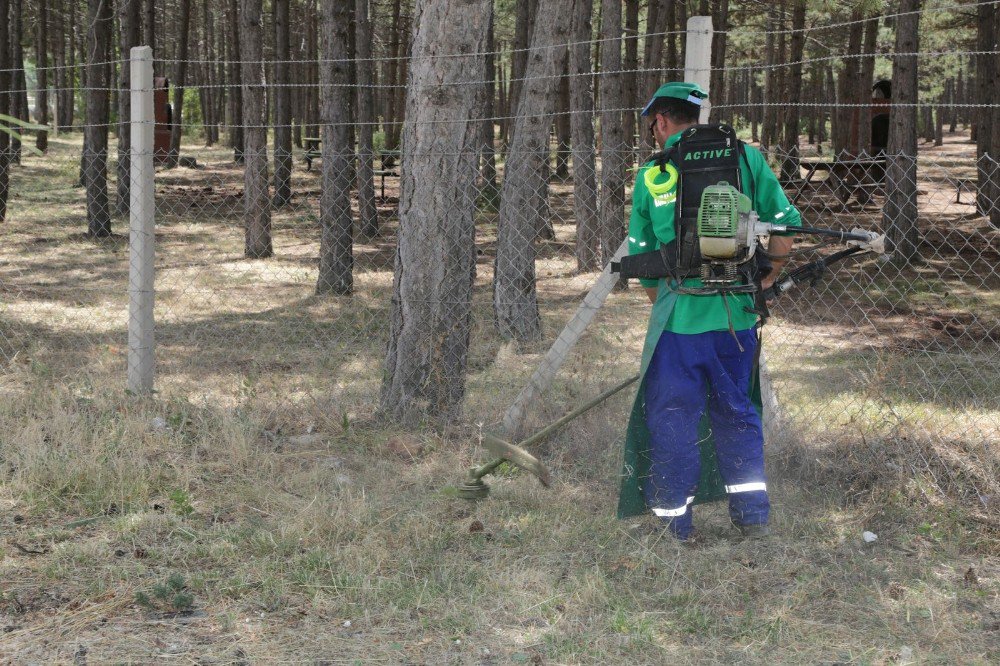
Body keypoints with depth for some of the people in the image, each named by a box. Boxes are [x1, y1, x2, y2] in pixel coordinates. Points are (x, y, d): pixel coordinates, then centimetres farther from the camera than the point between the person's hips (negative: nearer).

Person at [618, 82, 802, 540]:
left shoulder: (651, 174, 1)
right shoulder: (747, 158, 4)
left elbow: (642, 261, 6)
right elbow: (785, 230, 1)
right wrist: (762, 281, 15)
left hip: (679, 318, -2)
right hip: (738, 317, 3)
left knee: (671, 419, 9)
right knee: (736, 414, 18)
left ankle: (673, 524, 15)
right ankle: (753, 515, 21)